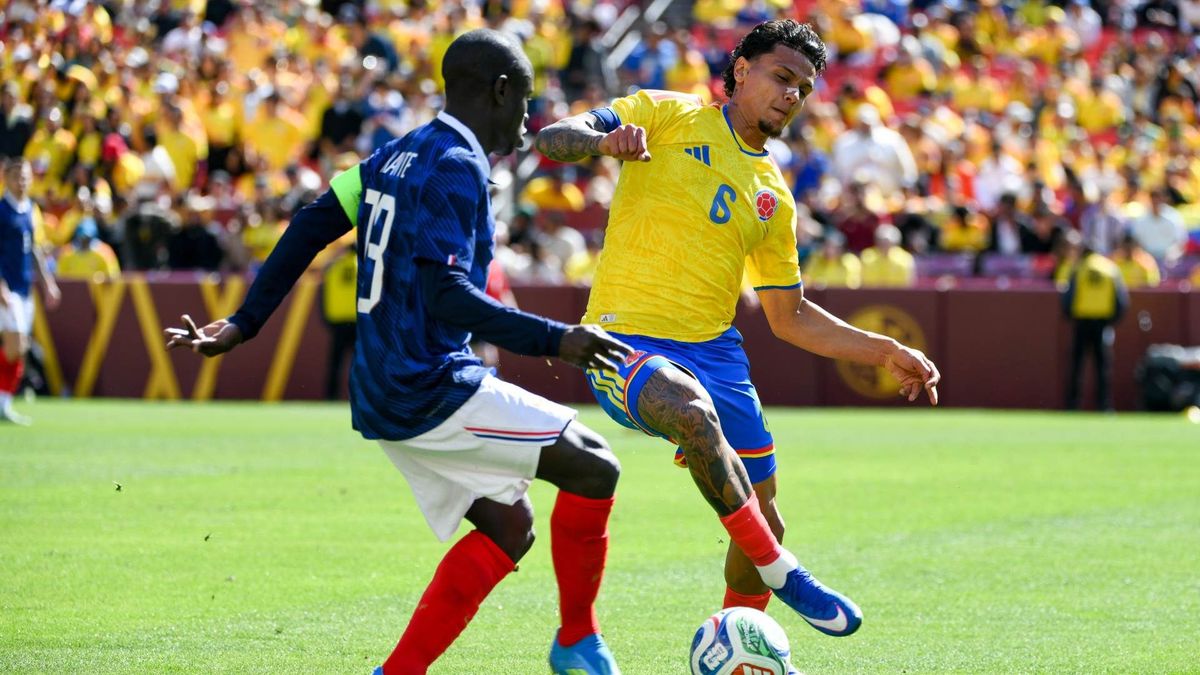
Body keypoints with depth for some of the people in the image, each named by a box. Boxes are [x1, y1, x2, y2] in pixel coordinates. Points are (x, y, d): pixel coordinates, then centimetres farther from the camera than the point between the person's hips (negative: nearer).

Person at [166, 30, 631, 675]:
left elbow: (310, 227, 13)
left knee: (508, 529, 14)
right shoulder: (459, 164, -14)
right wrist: (555, 339, -27)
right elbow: (445, 293, -24)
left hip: (382, 397, 10)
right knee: (594, 469, -4)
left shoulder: (396, 156, 14)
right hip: (433, 390, -10)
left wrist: (243, 324, 14)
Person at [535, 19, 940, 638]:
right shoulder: (665, 116, 2)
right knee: (693, 410, -38)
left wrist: (885, 352, 14)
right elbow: (554, 139, -8)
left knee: (762, 524, 5)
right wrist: (605, 140, -31)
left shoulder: (774, 197, 16)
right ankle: (781, 575, -26)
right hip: (627, 341, -6)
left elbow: (791, 317, 23)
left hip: (714, 350, 7)